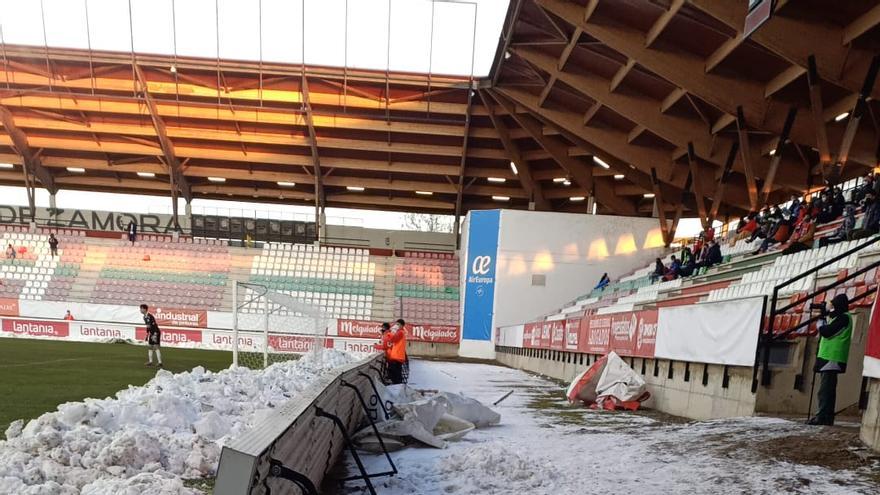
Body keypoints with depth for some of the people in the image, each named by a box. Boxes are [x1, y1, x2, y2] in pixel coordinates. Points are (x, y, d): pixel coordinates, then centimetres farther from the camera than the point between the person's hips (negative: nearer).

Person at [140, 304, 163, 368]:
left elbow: (154, 326, -24)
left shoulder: (150, 317, -21)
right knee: (149, 346, 13)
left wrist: (155, 335, -28)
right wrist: (147, 335, 21)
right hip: (151, 333, 10)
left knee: (156, 347, -12)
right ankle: (150, 361, 22)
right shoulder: (145, 317, 9)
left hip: (155, 332, -10)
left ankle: (160, 362, -13)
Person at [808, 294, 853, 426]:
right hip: (830, 357, 10)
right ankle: (826, 418, 11)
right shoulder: (841, 317, 22)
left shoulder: (843, 317, -9)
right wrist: (824, 315, 15)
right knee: (827, 390, 9)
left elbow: (826, 332, -18)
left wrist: (821, 322, 2)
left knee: (825, 390, -13)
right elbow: (828, 332, 22)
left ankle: (822, 417, -15)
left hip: (831, 359, -10)